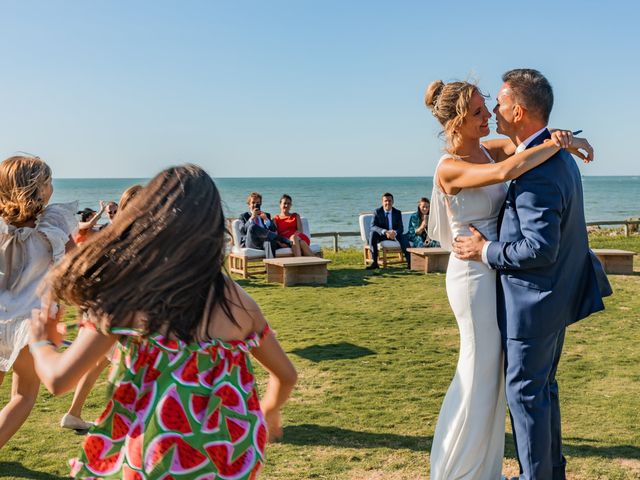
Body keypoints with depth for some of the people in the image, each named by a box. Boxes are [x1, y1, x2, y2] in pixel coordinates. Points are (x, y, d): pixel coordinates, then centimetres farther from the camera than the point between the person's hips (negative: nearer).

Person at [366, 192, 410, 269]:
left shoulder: (397, 212, 1)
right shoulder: (377, 212, -4)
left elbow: (401, 228, -8)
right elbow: (373, 226, -17)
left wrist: (395, 232, -34)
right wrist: (385, 232, -36)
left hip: (395, 234, 1)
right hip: (382, 235, 0)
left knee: (403, 237, -31)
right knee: (372, 234, -32)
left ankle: (409, 262, -34)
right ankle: (374, 262, -33)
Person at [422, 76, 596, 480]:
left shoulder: (488, 148, 6)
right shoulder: (450, 168, -18)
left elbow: (532, 142, 8)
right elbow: (506, 171, -33)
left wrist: (566, 139, -14)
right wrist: (556, 144, -22)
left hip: (500, 271, 8)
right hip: (474, 275, -8)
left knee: (493, 371, 16)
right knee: (480, 373, 2)